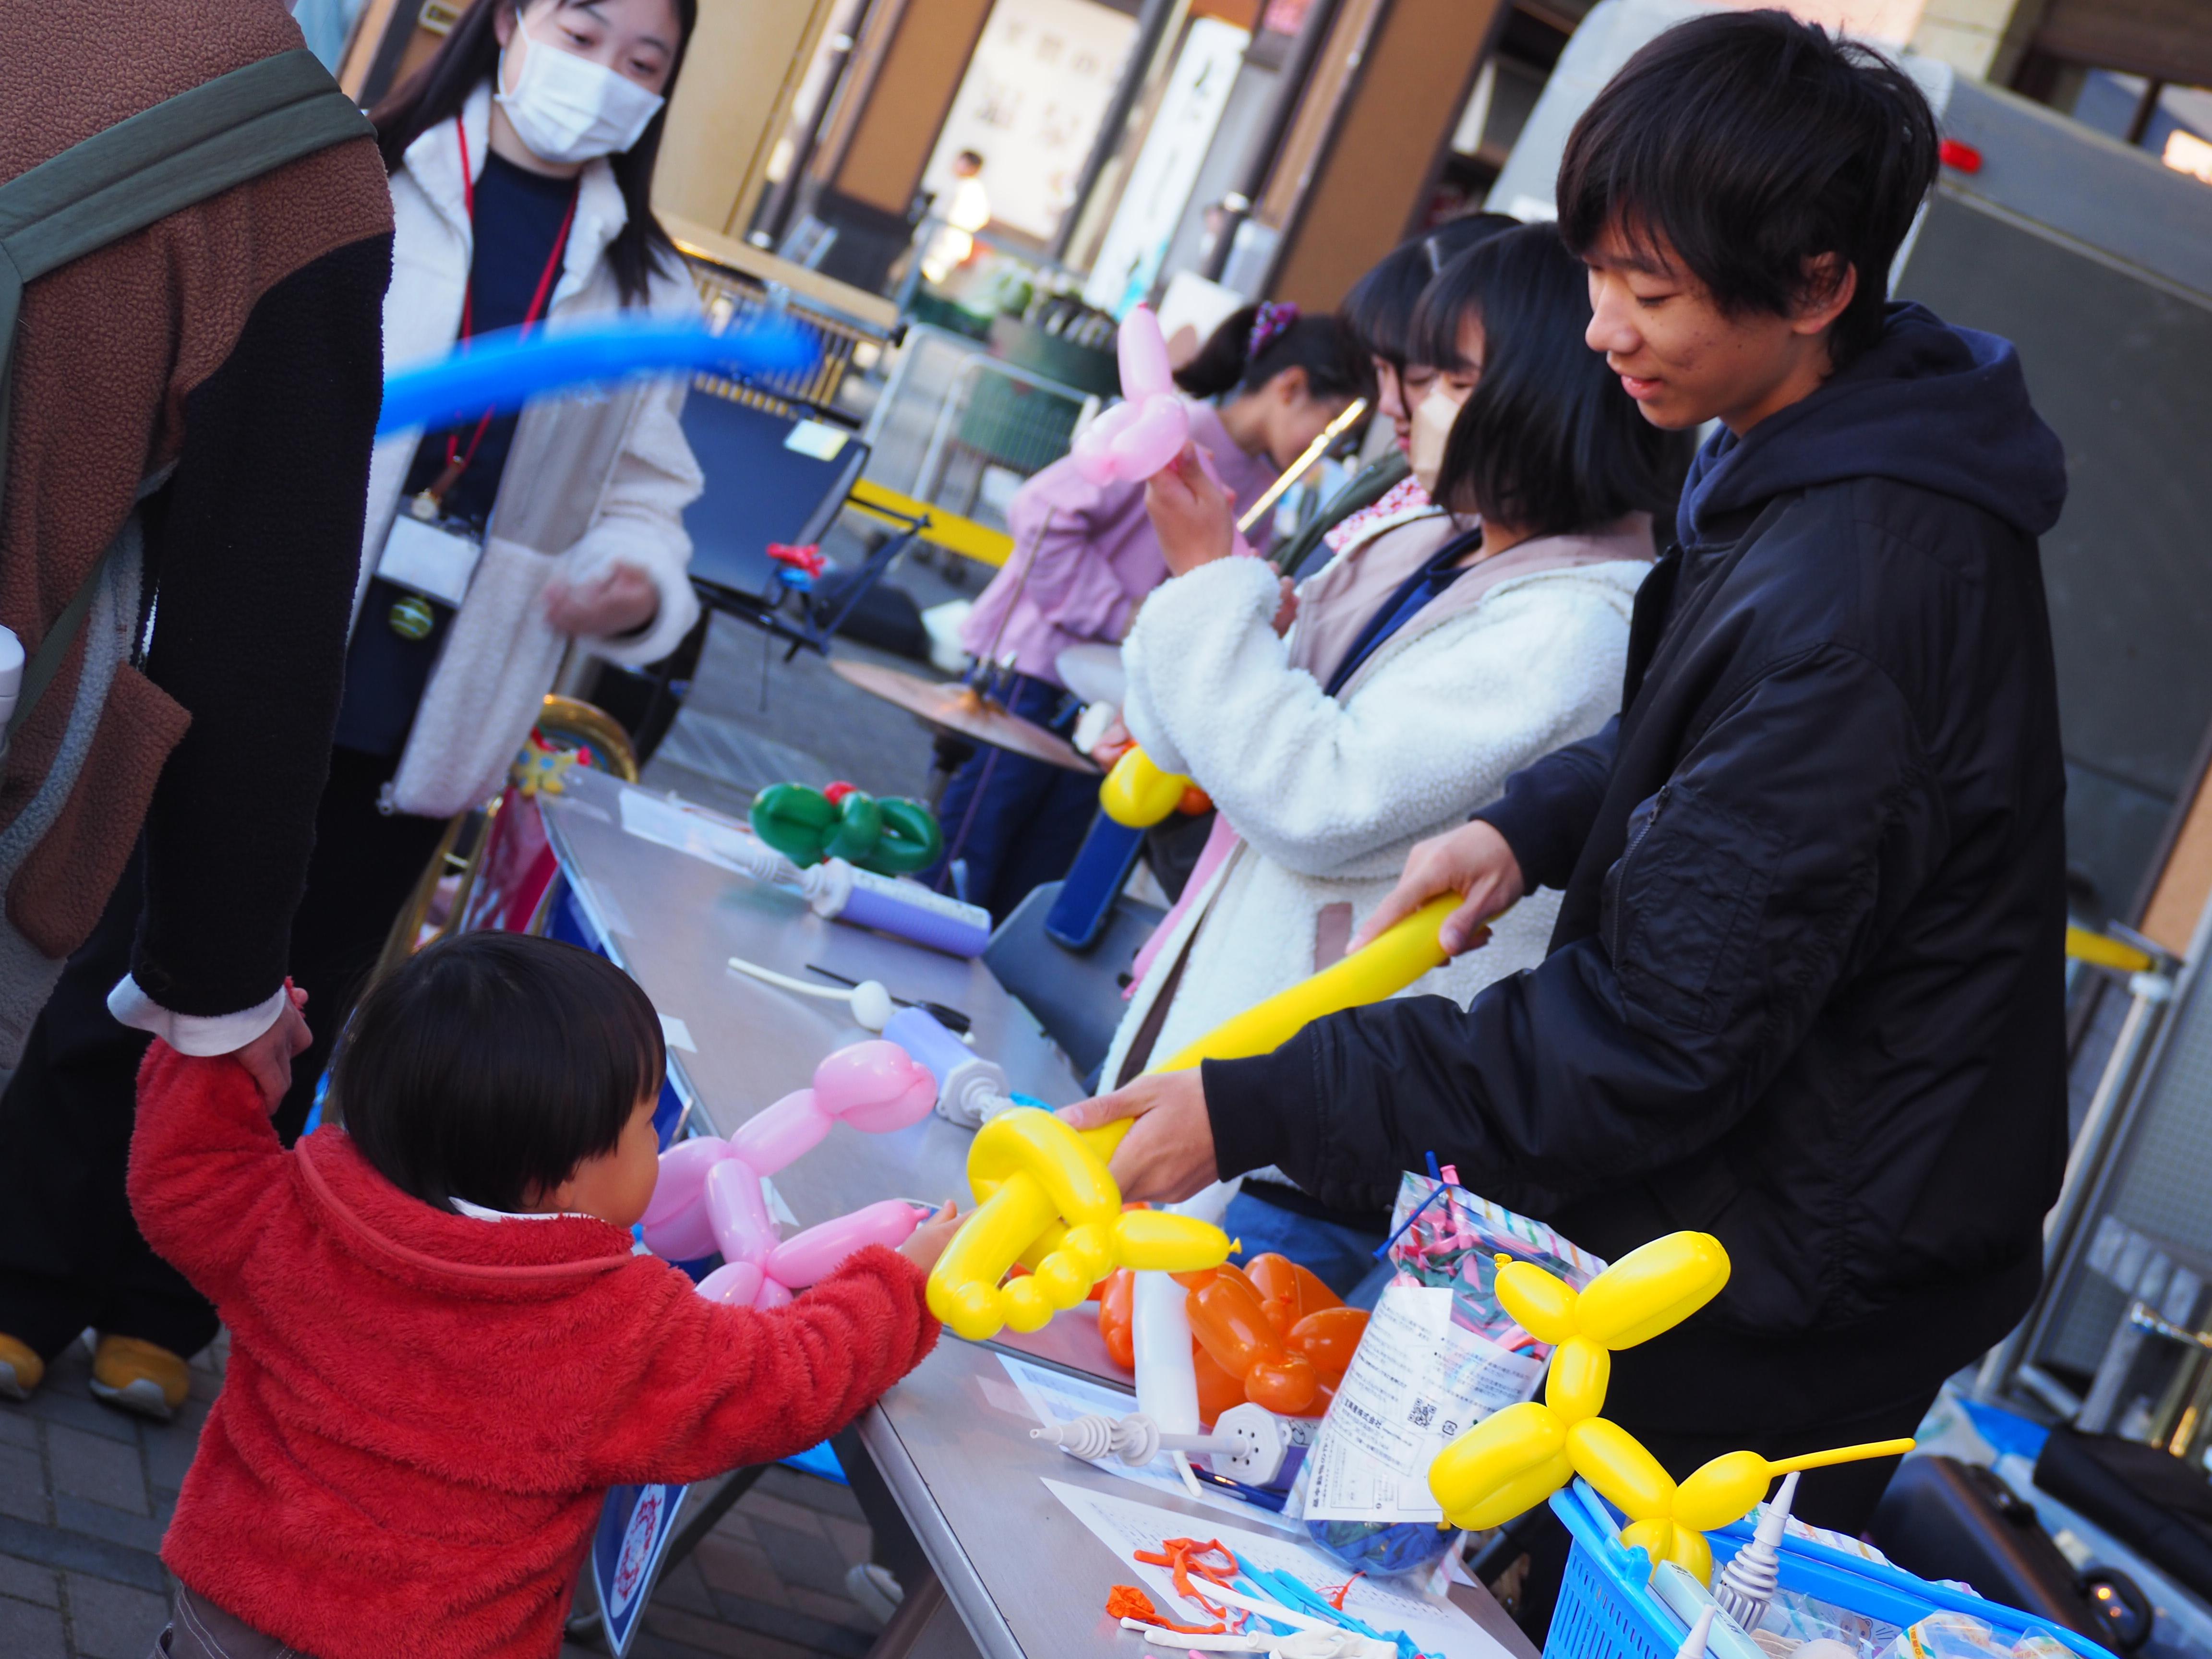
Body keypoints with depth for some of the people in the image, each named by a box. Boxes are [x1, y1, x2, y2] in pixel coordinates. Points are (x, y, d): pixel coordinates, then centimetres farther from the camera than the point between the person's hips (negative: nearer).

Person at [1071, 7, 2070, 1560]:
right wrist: (1536, 823, -1)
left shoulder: (1854, 597, -30)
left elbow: (1661, 1037, -28)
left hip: (1772, 1330, -9)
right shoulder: (1820, 458, 1)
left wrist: (1258, 1108, -25)